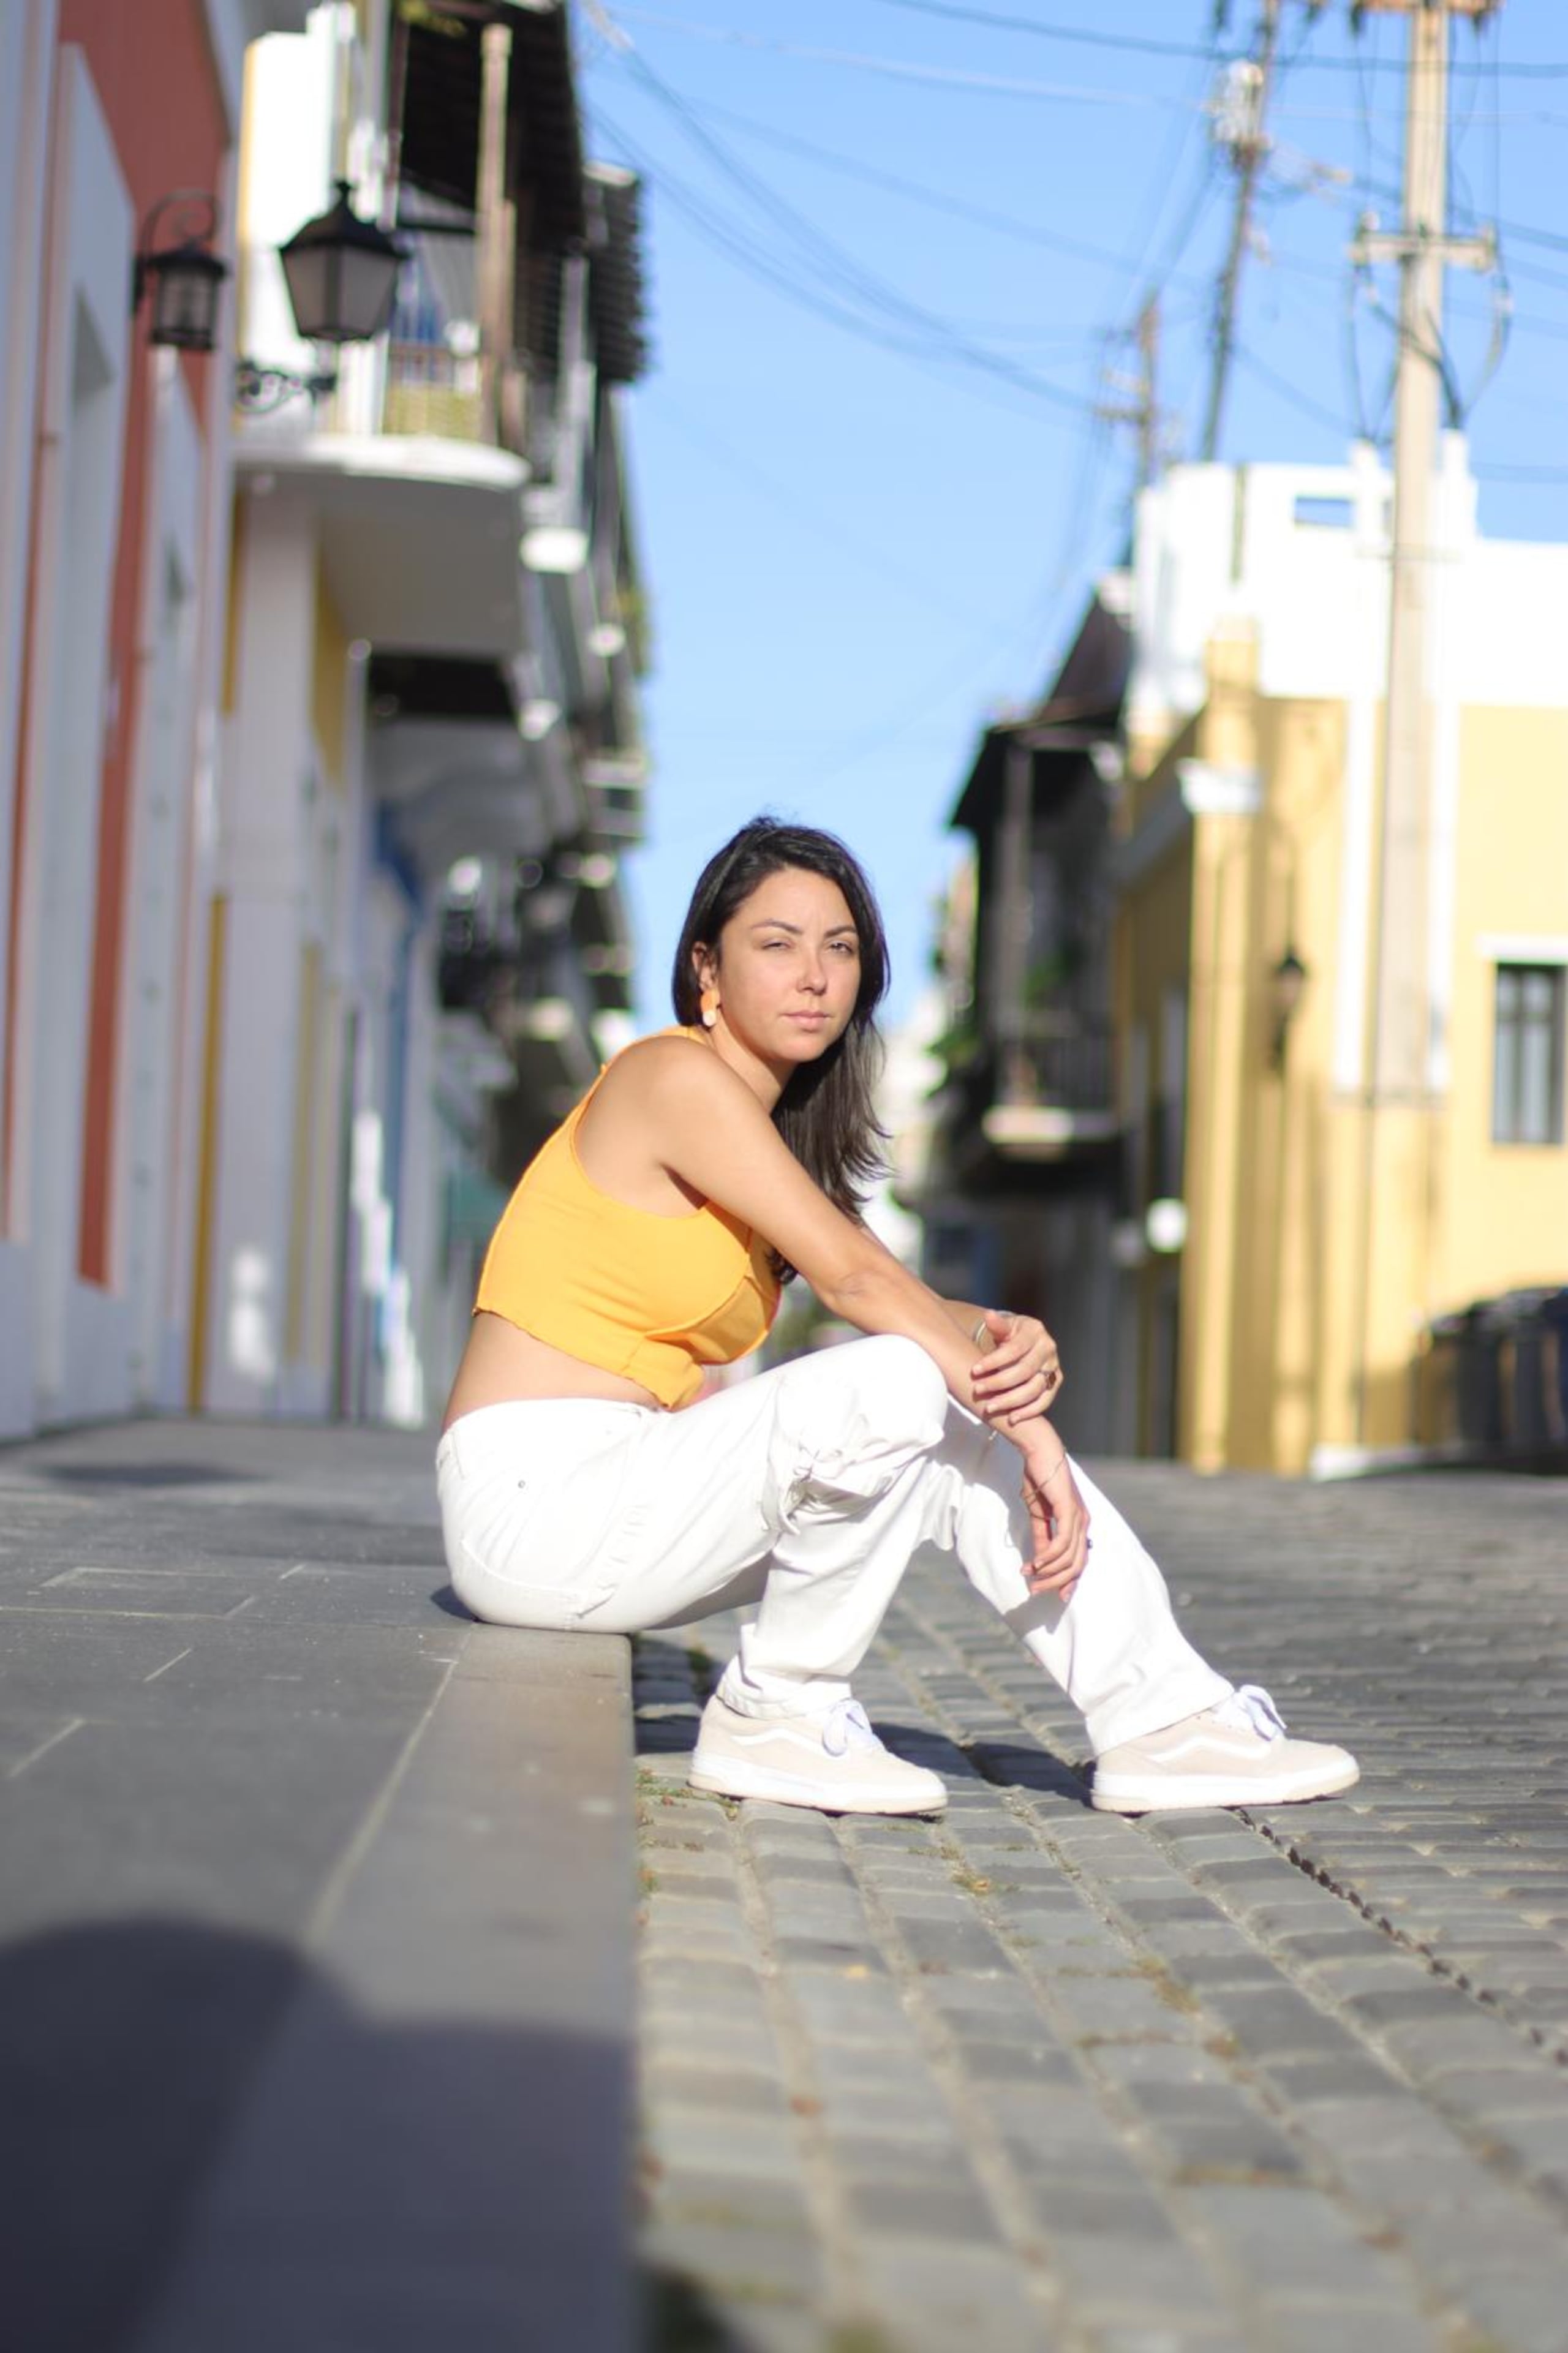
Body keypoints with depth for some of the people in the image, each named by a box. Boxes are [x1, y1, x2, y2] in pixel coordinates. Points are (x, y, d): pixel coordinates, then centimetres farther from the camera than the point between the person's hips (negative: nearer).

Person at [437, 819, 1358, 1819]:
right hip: (539, 1501, -9)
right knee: (897, 1384, -24)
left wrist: (1011, 1340, -15)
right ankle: (775, 1715, -9)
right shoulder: (678, 1076, -12)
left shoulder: (782, 1129, 17)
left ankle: (1165, 1725, 3)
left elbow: (907, 1300, 7)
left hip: (632, 1486, 9)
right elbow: (851, 1276, -17)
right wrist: (1029, 1431, -15)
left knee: (965, 1431, 0)